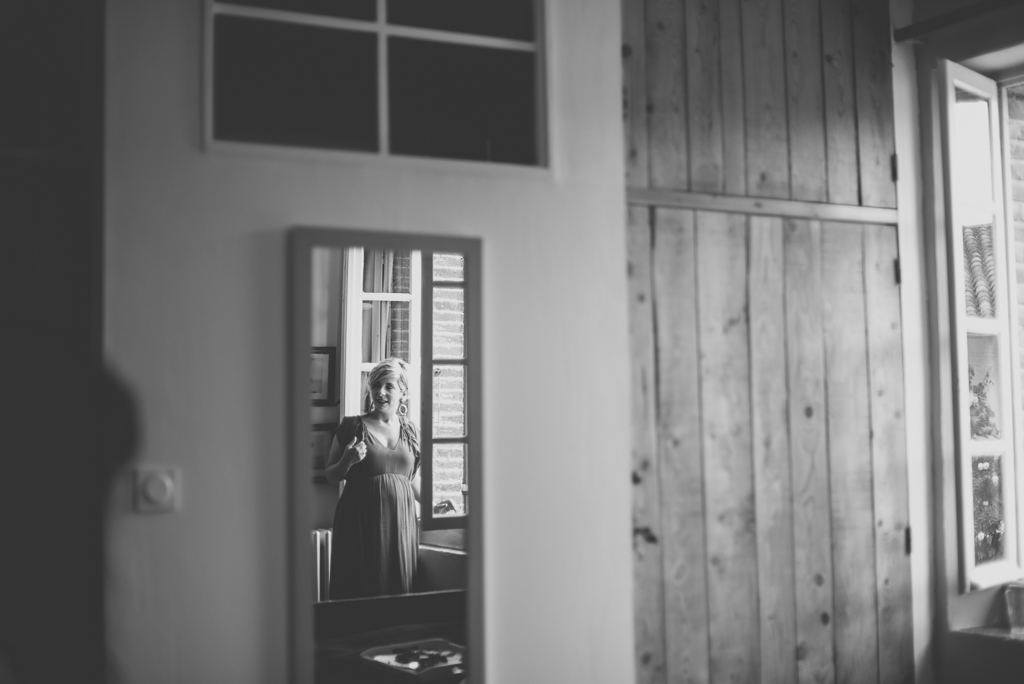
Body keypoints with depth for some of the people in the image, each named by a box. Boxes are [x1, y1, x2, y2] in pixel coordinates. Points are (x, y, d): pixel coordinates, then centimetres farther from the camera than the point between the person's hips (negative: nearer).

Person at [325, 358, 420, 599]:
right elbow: (330, 475, 7)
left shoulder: (410, 431, 11)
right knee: (360, 587, -5)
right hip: (362, 522, -3)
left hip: (401, 520, 3)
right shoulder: (352, 427, 1)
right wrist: (348, 461, -12)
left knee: (400, 586, 1)